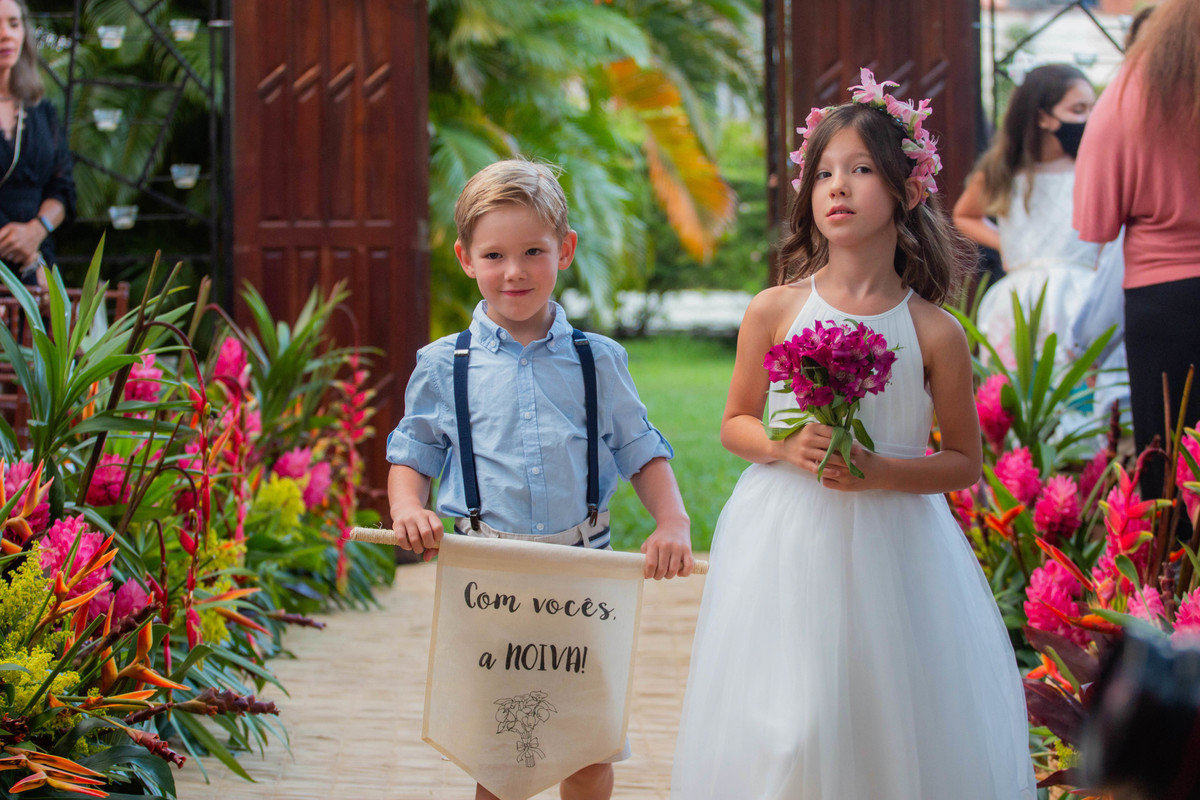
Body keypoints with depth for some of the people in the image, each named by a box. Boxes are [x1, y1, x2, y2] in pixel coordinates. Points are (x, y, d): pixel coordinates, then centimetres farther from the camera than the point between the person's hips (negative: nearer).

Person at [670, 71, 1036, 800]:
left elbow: (966, 465, 2)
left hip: (891, 544, 0)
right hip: (785, 541, 0)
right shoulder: (774, 312, -2)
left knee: (892, 723, 3)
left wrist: (878, 470, -15)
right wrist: (787, 447, -12)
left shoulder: (935, 334, -5)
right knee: (784, 729, -3)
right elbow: (735, 425, 9)